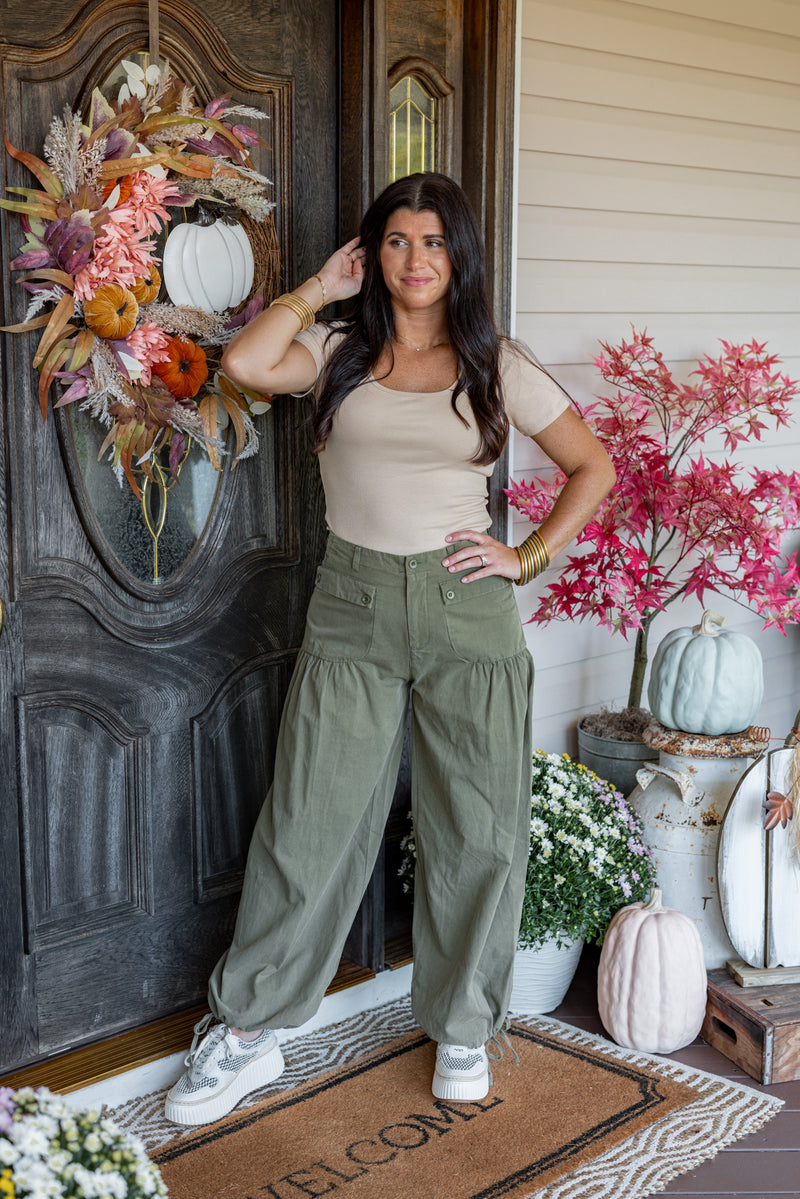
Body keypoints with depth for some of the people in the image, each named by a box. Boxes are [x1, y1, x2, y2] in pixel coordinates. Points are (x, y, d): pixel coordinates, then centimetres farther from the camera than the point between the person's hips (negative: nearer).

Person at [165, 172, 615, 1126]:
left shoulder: (496, 367, 6)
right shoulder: (339, 352, 7)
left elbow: (592, 466, 11)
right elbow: (247, 364, -14)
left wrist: (530, 557, 1)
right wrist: (320, 288, -1)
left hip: (465, 607, 1)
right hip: (351, 608, 0)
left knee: (477, 832, 7)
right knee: (309, 824, 3)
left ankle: (463, 1029, 27)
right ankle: (246, 1032, 18)